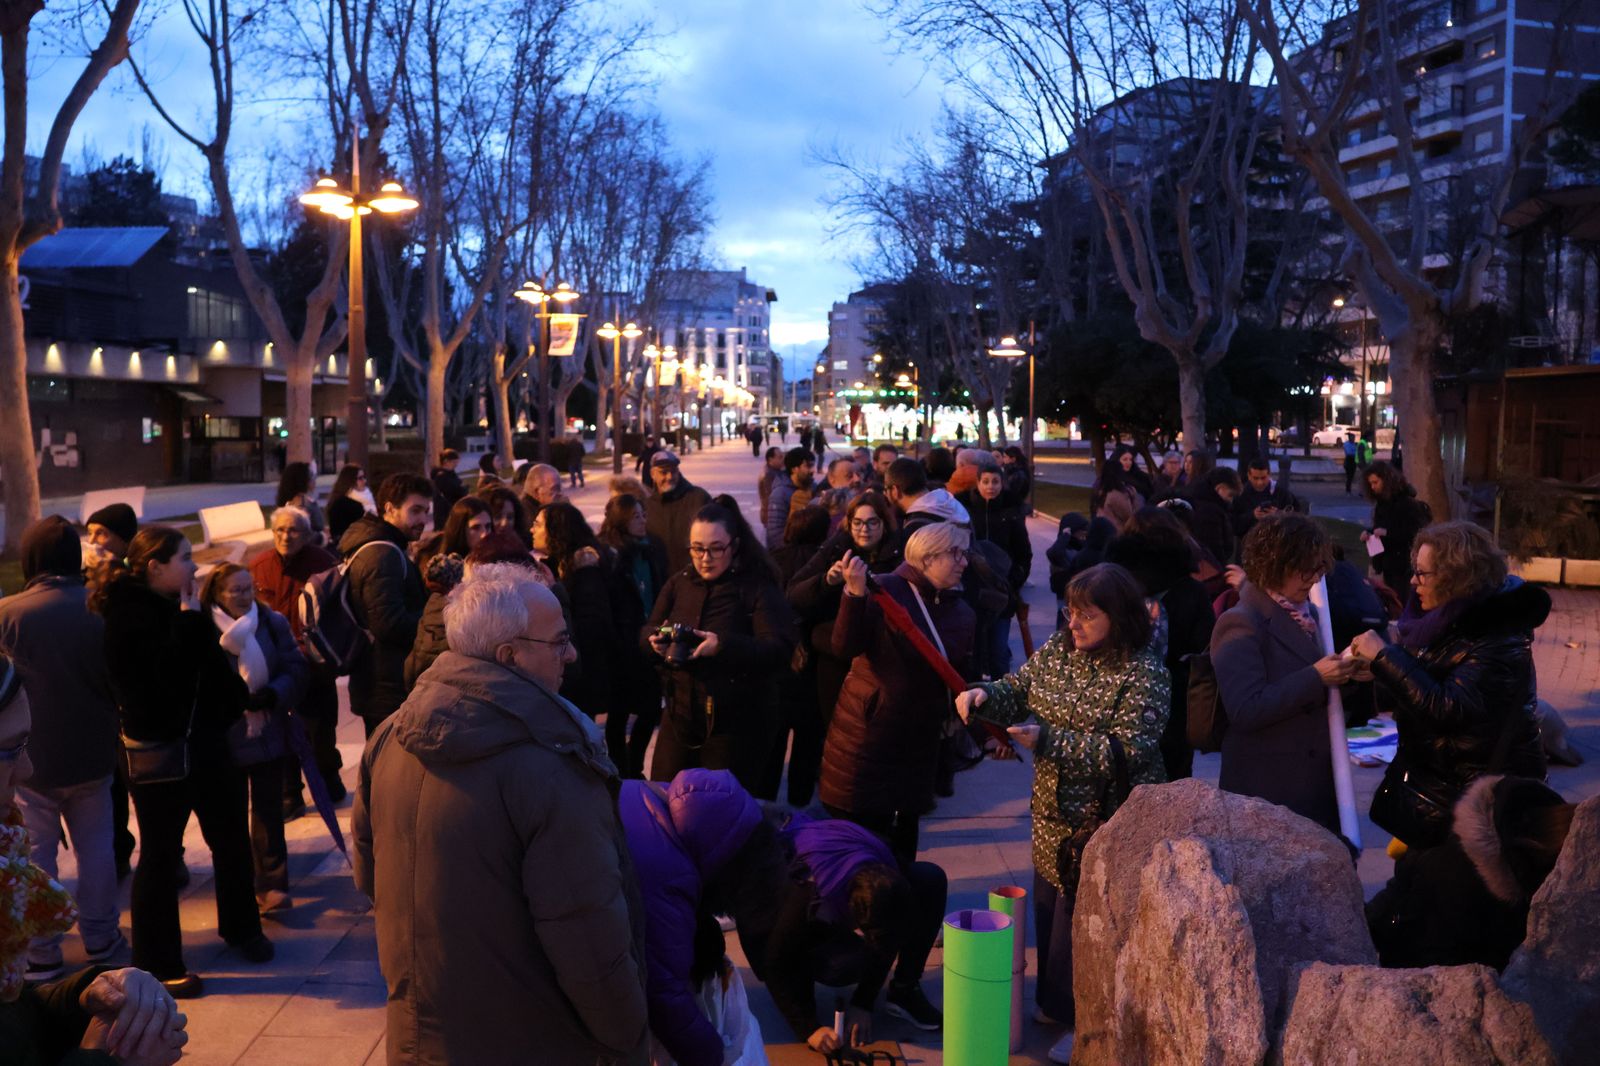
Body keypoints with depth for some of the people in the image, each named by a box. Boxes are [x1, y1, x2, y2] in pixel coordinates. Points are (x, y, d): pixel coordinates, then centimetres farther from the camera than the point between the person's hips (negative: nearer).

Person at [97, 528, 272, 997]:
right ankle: (158, 964, 14)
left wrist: (235, 699, 7)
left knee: (231, 839, 17)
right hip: (159, 752, -8)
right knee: (160, 855, 2)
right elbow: (163, 678, -28)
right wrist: (189, 623, -25)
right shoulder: (128, 616, -16)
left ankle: (241, 928, 36)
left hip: (205, 741, 8)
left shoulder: (180, 607, 8)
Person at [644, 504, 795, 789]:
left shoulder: (759, 587, -10)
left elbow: (780, 649, -20)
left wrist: (723, 645, -34)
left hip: (738, 724, -5)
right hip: (680, 716, 5)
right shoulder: (678, 583, 7)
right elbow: (645, 633, 10)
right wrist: (656, 640, -15)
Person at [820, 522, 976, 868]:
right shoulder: (884, 590, -13)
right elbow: (846, 648, -21)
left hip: (920, 738, 5)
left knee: (905, 826, 15)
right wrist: (855, 594, -33)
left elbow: (962, 679, 13)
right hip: (868, 731, -5)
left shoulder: (963, 614, 6)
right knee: (854, 826, 1)